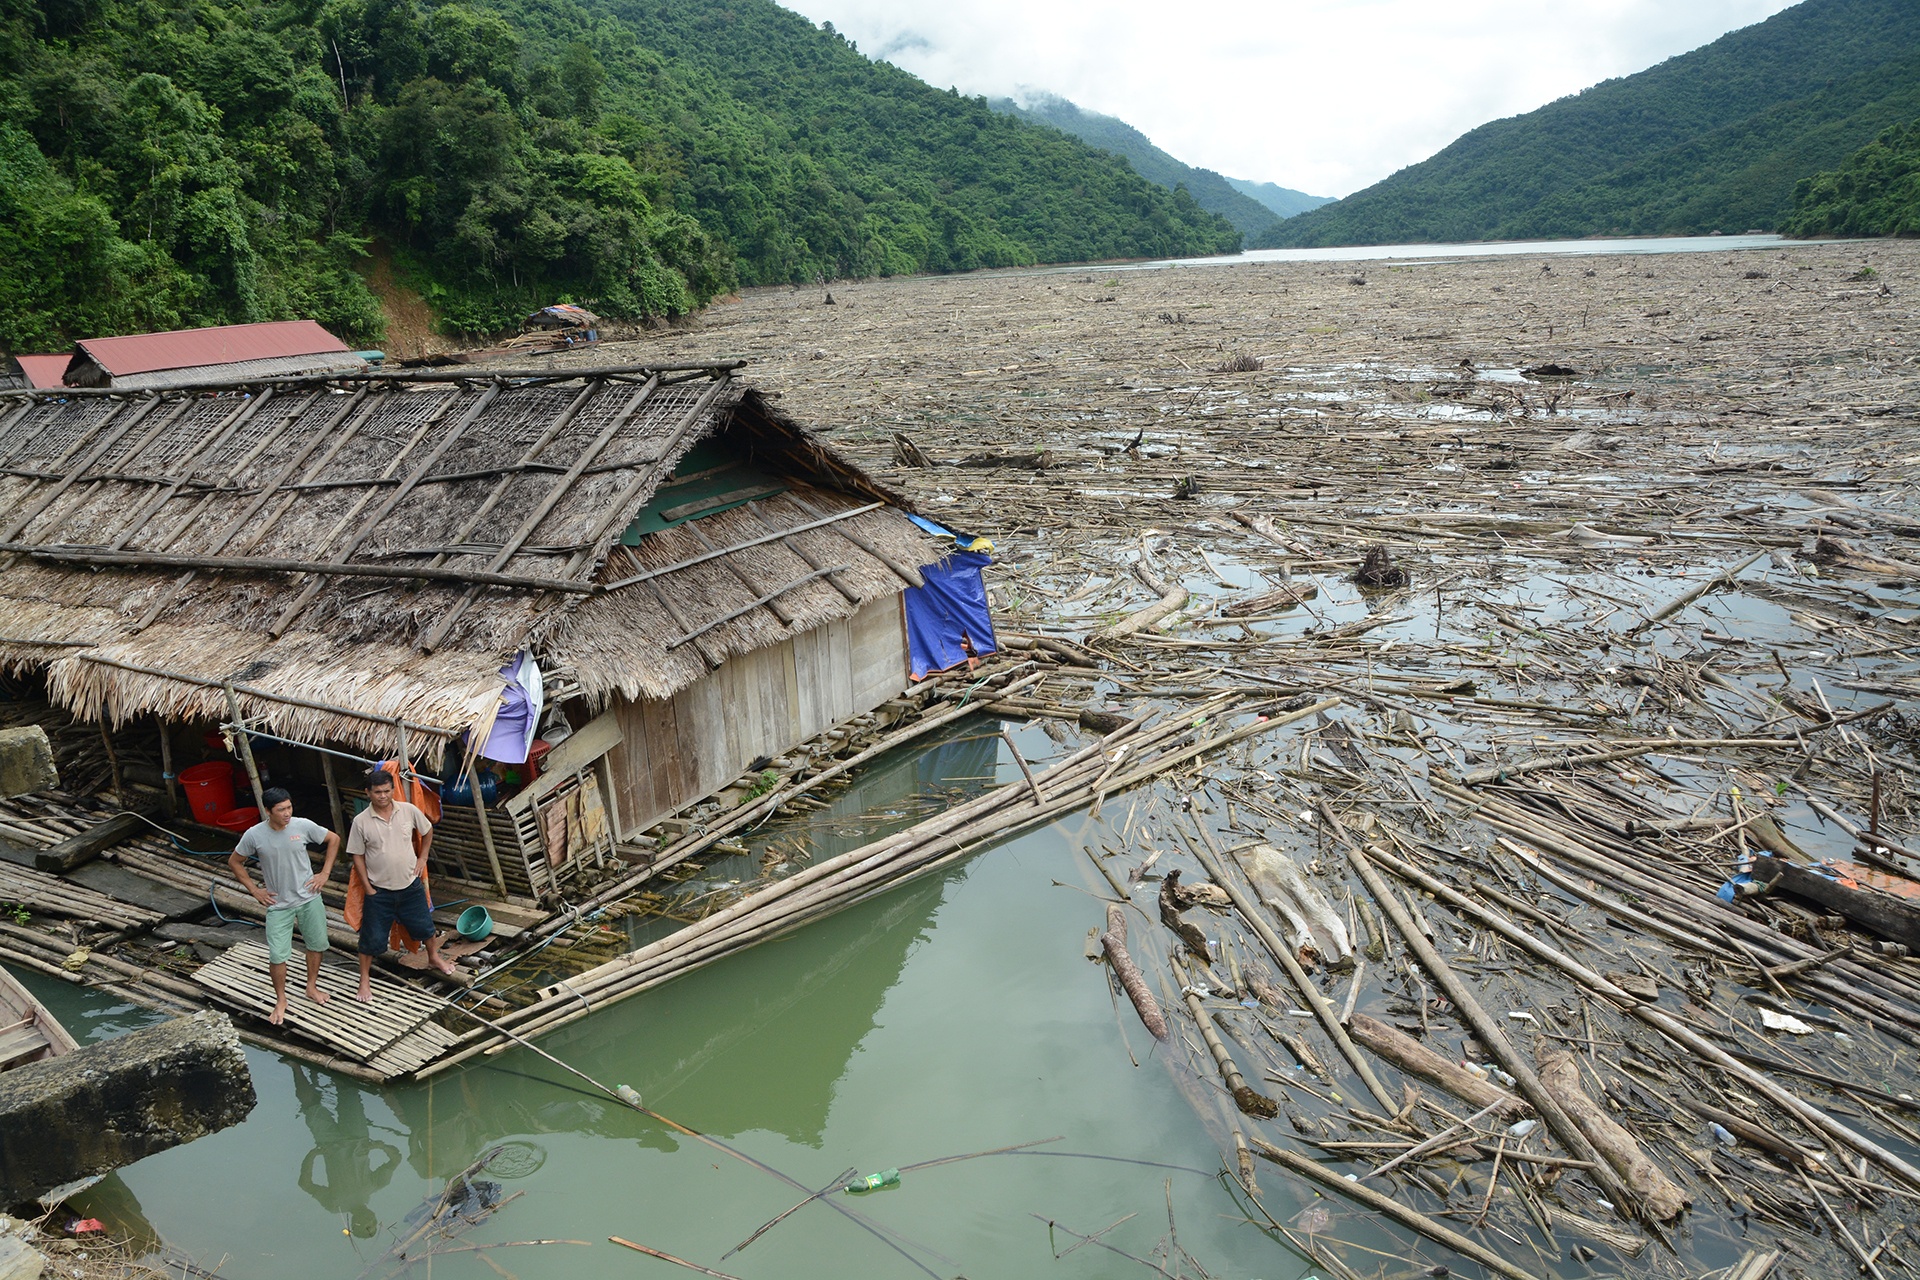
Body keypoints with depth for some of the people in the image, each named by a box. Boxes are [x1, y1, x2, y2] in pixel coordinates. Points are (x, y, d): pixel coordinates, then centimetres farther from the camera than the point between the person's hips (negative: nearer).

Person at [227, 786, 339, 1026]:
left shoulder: (303, 826, -14)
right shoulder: (254, 835, -15)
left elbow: (334, 839, 2)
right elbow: (234, 862, 2)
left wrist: (325, 873, -2)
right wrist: (254, 890, -2)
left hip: (309, 898, 2)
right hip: (278, 904, -1)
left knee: (317, 944, 14)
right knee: (277, 955, -2)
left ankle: (311, 987, 37)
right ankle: (281, 1000, 20)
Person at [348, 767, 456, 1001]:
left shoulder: (409, 810, -9)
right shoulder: (361, 821, -14)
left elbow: (427, 831, 10)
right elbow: (357, 856, -5)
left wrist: (422, 858, 6)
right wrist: (368, 888, -6)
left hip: (410, 885, 2)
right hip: (379, 890, -2)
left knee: (425, 926, 17)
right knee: (372, 937, 5)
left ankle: (434, 957, 43)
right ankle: (365, 979, 24)